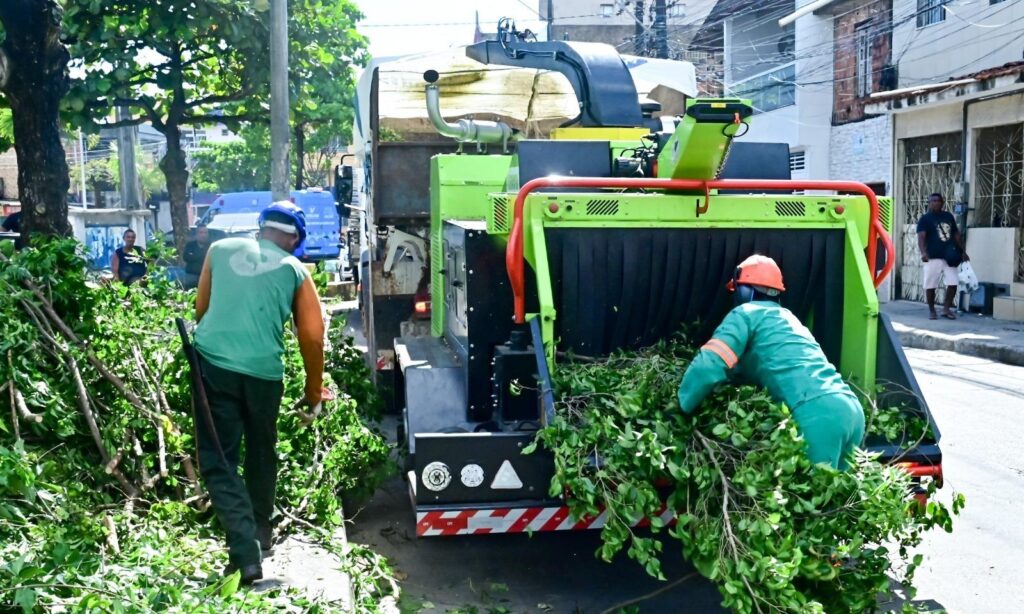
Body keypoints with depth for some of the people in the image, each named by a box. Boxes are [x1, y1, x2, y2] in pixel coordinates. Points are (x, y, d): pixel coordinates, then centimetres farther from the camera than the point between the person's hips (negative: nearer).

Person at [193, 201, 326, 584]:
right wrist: (314, 390, 20)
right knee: (261, 454, 22)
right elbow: (312, 337, 7)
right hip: (263, 372, 1)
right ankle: (261, 533, 38)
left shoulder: (220, 249, 13)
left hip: (212, 364, 0)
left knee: (217, 461, 2)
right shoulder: (295, 271, 9)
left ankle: (246, 554, -9)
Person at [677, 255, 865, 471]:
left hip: (818, 413, -8)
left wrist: (680, 409, 4)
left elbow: (708, 366, -5)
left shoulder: (747, 313, 7)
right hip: (851, 407, 8)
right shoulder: (787, 317, 32)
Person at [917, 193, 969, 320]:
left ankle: (946, 309, 12)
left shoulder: (949, 216, 14)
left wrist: (963, 251, 16)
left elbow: (956, 234, 20)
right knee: (930, 285, 1)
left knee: (953, 283, 0)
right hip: (933, 257, -4)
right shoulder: (925, 218, -3)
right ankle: (931, 310, 15)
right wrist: (923, 252, -31)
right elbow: (921, 237, -15)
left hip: (949, 257, 4)